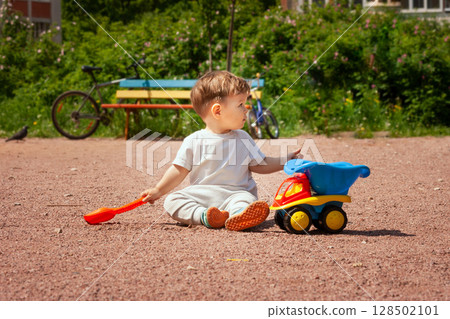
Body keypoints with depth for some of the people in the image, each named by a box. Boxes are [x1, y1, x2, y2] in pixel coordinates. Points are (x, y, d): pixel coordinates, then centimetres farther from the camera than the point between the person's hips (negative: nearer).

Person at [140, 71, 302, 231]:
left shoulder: (243, 139, 12)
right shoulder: (193, 141, 3)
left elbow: (260, 165, 16)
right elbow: (180, 170, 6)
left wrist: (286, 161, 8)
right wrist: (157, 191, 1)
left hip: (235, 192, 0)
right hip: (201, 193, 0)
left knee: (246, 200, -33)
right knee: (172, 201, -23)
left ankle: (238, 215, -64)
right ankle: (203, 216, -44)